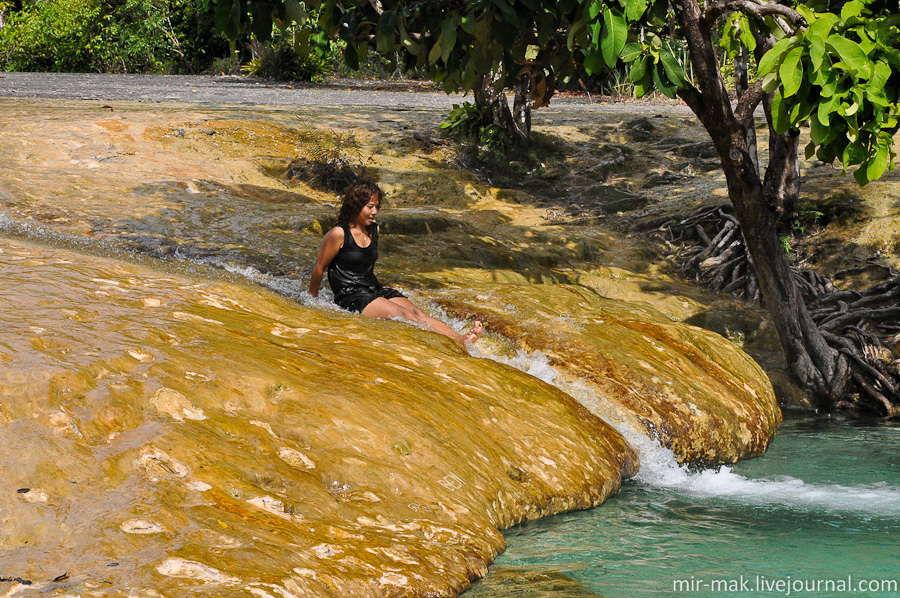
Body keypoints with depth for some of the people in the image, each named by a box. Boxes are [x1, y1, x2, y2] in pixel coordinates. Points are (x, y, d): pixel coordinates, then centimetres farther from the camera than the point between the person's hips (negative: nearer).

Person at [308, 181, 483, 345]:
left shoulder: (374, 229, 14)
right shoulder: (338, 234, -10)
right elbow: (319, 268, -1)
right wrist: (313, 300, 7)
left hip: (376, 289, 7)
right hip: (349, 296, -7)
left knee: (416, 312, -21)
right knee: (401, 313, -29)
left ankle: (460, 339, -44)